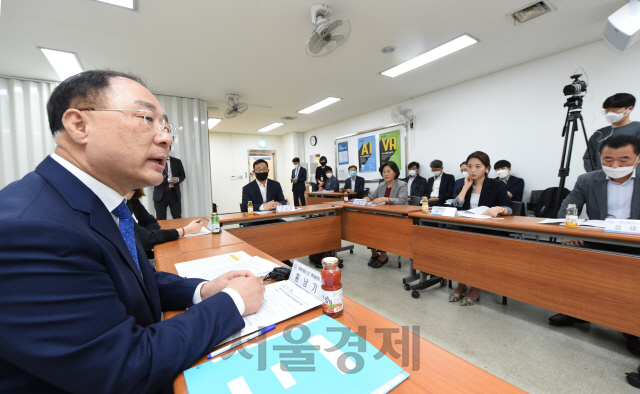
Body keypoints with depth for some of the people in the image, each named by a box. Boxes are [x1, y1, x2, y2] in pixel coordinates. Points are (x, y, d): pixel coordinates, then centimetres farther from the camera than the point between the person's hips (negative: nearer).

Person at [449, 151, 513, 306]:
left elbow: (509, 209, -12)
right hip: (467, 229, 3)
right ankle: (461, 284, -8)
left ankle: (475, 288, -11)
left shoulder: (498, 186, 2)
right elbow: (456, 207, -2)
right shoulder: (465, 185, 12)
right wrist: (466, 187, -4)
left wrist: (498, 209, -35)